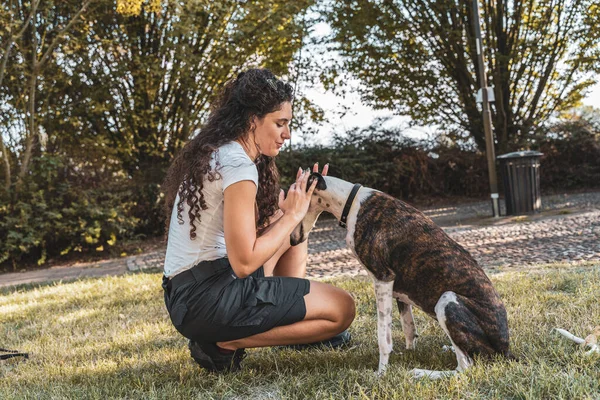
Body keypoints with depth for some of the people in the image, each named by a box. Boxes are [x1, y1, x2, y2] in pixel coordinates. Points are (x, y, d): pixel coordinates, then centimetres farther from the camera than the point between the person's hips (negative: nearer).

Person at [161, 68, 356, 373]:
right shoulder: (237, 165, -18)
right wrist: (292, 215, -10)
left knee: (281, 218, 23)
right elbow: (244, 261, -21)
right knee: (342, 309, -1)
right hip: (210, 300, -10)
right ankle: (226, 343, -6)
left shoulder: (213, 153, 11)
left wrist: (293, 205, 5)